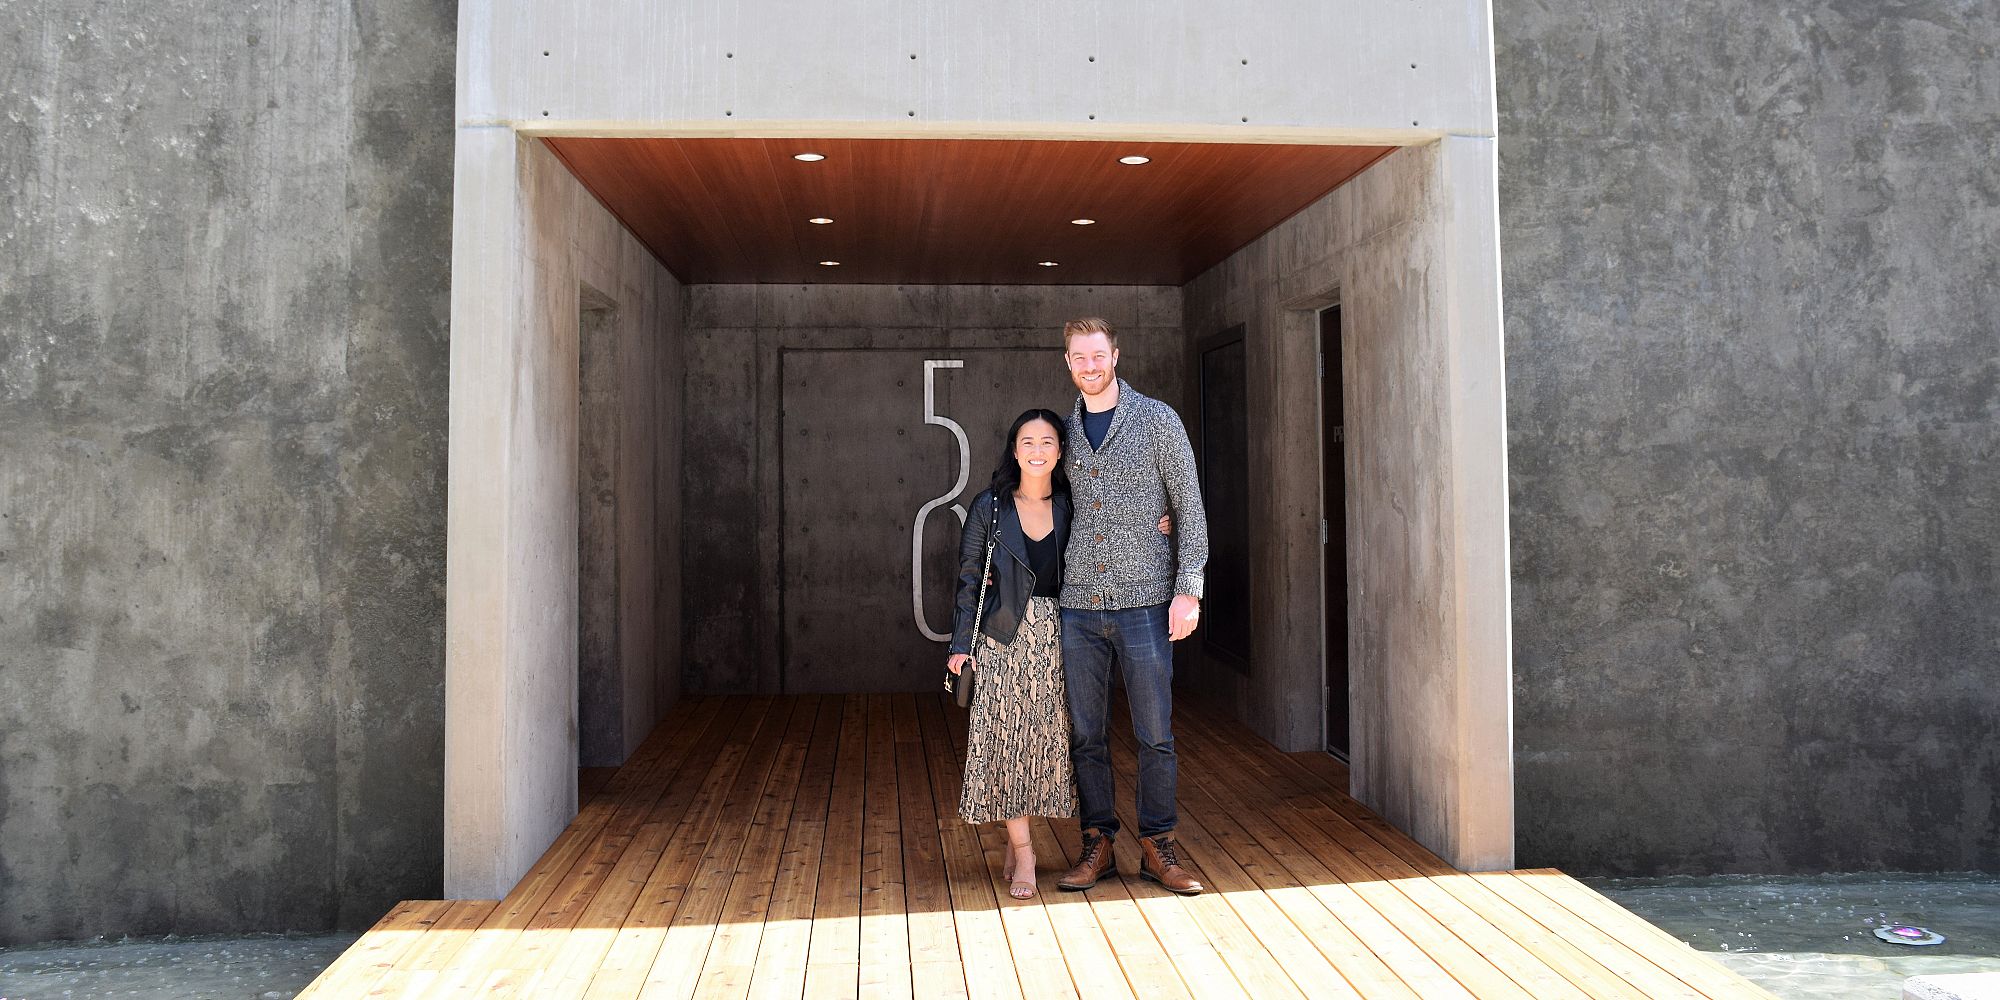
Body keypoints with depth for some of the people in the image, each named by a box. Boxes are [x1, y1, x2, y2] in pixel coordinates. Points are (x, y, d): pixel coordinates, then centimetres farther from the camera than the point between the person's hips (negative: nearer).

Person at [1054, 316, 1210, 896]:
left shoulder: (1157, 419, 1)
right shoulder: (1067, 429, 12)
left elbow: (1189, 506, -1)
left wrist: (1188, 589, -9)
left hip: (1144, 600, -3)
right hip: (1079, 603, 3)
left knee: (1155, 734, 1)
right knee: (1085, 734, 7)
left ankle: (1158, 848, 15)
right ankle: (1098, 845, 19)